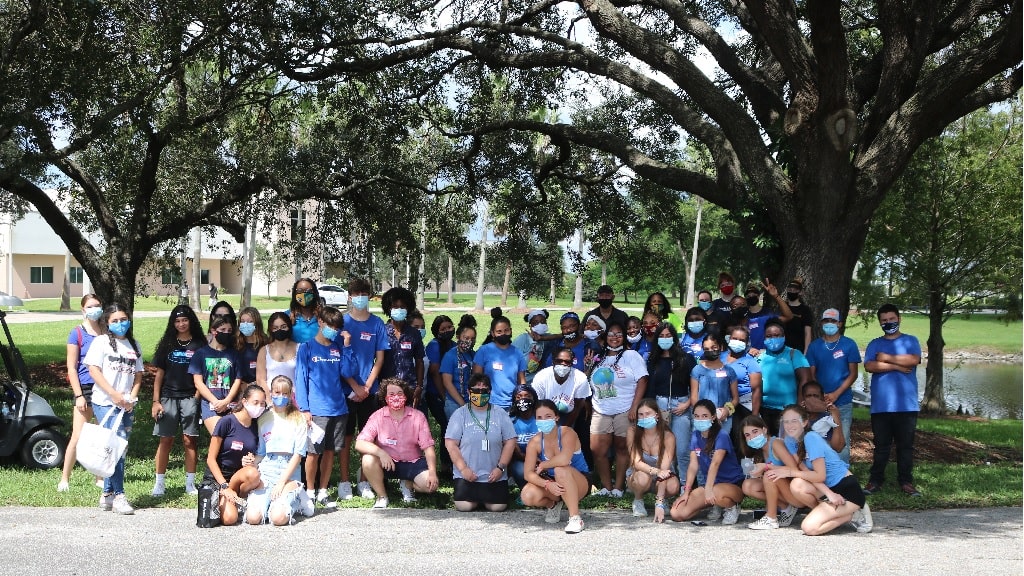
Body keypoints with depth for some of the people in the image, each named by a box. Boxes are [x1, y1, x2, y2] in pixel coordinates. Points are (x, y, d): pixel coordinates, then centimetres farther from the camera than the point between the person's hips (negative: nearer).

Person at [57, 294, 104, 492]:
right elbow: (71, 367, -4)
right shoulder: (77, 333, -2)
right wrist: (78, 395, -9)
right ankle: (64, 478, 2)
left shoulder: (106, 332, 9)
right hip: (85, 387, -4)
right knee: (78, 436, -6)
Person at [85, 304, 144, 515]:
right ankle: (118, 495, -10)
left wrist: (132, 397, -1)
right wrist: (114, 394, -14)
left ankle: (107, 494, 17)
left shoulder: (134, 345, 16)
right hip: (105, 402, -5)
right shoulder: (101, 342, 1)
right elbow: (94, 371, -6)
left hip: (126, 405, 5)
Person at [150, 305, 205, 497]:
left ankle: (190, 484, 7)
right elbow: (159, 373, 10)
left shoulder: (199, 345, 4)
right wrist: (156, 401, 4)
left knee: (189, 440, 0)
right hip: (168, 397, 2)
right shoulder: (167, 344, 10)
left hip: (190, 398, -1)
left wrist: (197, 398, -6)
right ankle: (159, 483, 6)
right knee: (165, 440, 1)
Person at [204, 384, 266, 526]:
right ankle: (220, 502, 6)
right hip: (217, 477, -4)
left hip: (238, 477, 4)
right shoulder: (227, 422, -12)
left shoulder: (257, 427, 3)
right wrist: (225, 487, -18)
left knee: (253, 474, -33)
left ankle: (236, 500, -6)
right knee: (229, 518, -27)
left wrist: (252, 462, -10)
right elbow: (211, 459, -11)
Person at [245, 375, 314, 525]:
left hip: (289, 474, -2)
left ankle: (297, 499, 7)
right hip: (266, 471, 2)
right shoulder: (264, 419, 11)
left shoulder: (298, 420, 3)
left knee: (278, 518, -26)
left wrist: (281, 482, -11)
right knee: (252, 517, -22)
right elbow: (259, 453, 13)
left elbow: (298, 455, -3)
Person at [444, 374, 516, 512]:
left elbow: (510, 441, 4)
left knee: (498, 507, -14)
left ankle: (484, 498, 21)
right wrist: (463, 468, -12)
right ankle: (475, 498, 17)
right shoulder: (460, 414, 2)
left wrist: (500, 467, -7)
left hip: (494, 476, 1)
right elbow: (451, 444, -3)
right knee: (464, 506, -20)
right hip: (467, 475, -1)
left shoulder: (500, 414, 7)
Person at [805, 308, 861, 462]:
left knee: (842, 442, -4)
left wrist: (836, 394, -11)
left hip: (843, 402, -2)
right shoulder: (814, 346, 8)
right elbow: (811, 374, 7)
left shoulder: (848, 345, 3)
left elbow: (853, 373, 0)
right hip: (819, 403, 2)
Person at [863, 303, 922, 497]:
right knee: (881, 445, 5)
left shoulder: (910, 341, 9)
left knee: (906, 445, 4)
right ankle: (875, 480, 11)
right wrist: (897, 366, -10)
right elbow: (869, 366, -6)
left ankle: (906, 481, 10)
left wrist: (887, 358, -7)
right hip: (880, 405, 1)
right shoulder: (874, 345, 11)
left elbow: (914, 360, -11)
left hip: (907, 405, -1)